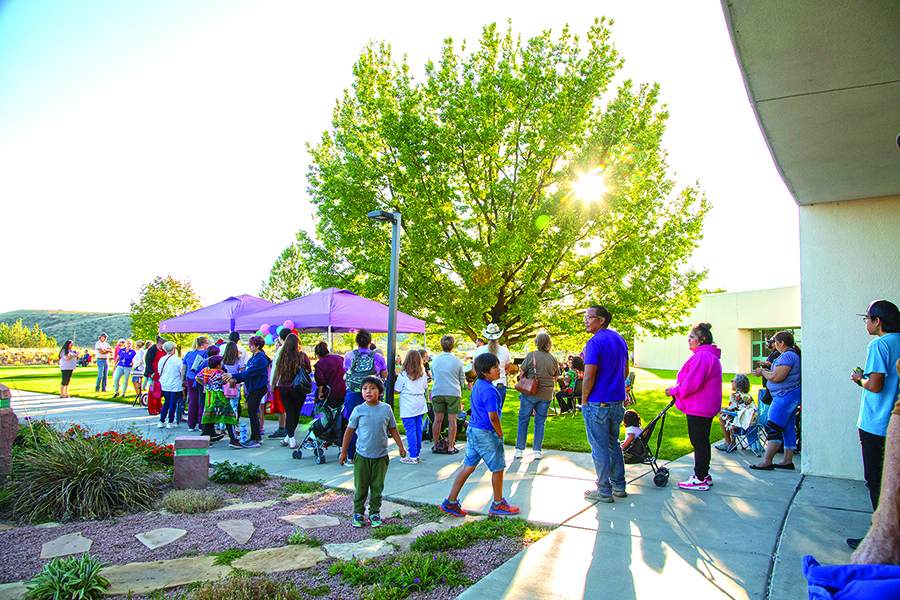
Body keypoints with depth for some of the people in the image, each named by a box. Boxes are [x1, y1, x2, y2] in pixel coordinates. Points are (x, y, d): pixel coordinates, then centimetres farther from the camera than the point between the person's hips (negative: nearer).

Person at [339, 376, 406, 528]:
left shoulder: (386, 409, -2)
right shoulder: (358, 410, -6)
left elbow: (393, 429, 9)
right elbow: (349, 431, 2)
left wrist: (401, 447, 8)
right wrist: (343, 452, 5)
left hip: (381, 457, 1)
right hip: (362, 456, -1)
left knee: (377, 487, 10)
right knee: (360, 487, 8)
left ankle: (374, 512, 25)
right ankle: (358, 512, 25)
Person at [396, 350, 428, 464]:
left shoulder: (403, 375, -12)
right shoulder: (423, 374, 2)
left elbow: (397, 391, -6)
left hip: (408, 407, -5)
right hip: (420, 405, 5)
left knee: (410, 431, -3)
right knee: (418, 429, 11)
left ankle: (412, 457, -1)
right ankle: (417, 454, 19)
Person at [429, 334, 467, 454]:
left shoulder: (435, 360, 2)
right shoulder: (457, 361, -5)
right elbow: (462, 380, 5)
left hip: (437, 393, 2)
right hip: (453, 393, -2)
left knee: (438, 420, 9)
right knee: (452, 420, 4)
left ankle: (436, 445, 16)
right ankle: (450, 447, 8)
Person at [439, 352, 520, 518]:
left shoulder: (477, 385, 9)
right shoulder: (489, 390, -21)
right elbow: (493, 417, -24)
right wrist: (500, 434, -9)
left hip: (473, 430, 9)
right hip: (486, 433, -9)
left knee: (468, 467, 13)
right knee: (498, 468, 9)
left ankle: (451, 502, 15)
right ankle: (498, 504, 25)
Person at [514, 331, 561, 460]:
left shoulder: (531, 355, -9)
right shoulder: (553, 359, 1)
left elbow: (522, 373, -2)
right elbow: (555, 377, 12)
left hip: (530, 393, -2)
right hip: (546, 394, 3)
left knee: (523, 420, 8)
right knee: (540, 421, 11)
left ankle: (519, 449, 10)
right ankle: (538, 451, 12)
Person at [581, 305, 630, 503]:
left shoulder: (595, 342, -16)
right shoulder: (620, 339, 11)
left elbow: (589, 377, -20)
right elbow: (625, 371, 17)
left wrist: (584, 399, -7)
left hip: (597, 404, -8)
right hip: (618, 402, 8)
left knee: (599, 448, 2)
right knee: (613, 444, 18)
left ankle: (604, 492, 10)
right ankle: (619, 487, 26)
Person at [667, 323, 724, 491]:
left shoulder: (702, 357, -21)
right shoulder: (711, 356, 16)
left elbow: (691, 384, -25)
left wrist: (673, 390, -10)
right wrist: (677, 390, 15)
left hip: (698, 408, -11)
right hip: (707, 406, 11)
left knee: (698, 442, -4)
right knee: (702, 441, 18)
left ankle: (700, 480, 3)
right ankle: (704, 475, 28)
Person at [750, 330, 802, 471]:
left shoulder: (786, 356, -18)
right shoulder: (793, 354, 17)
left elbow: (776, 377, -22)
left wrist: (763, 372, -5)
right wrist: (766, 371, 12)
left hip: (786, 396, -11)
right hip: (790, 396, 11)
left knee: (773, 428, -10)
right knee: (788, 429, 12)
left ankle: (766, 461, -10)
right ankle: (788, 461, 17)